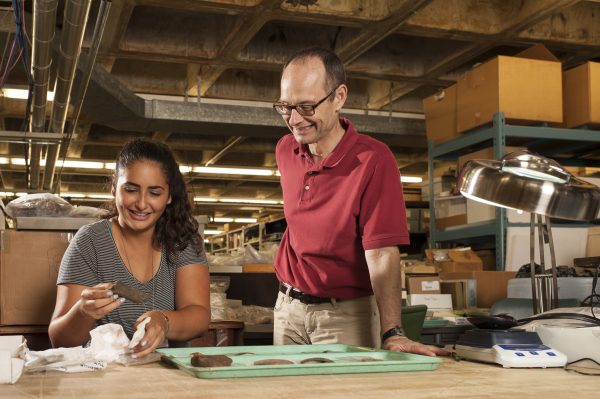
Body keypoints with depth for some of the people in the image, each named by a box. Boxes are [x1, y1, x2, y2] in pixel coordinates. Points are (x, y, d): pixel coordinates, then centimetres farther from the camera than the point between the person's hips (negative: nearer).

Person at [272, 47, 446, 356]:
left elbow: (381, 254, -25)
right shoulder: (285, 151, 1)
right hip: (288, 307, 6)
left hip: (346, 313, -5)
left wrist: (392, 333, -34)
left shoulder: (373, 161, -20)